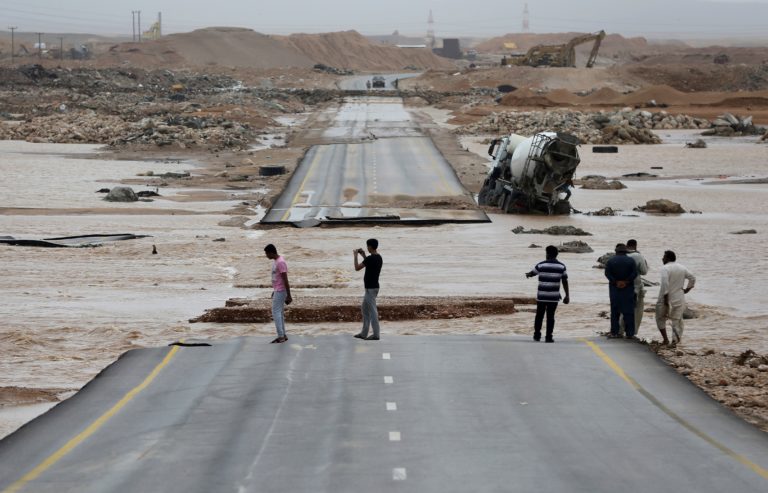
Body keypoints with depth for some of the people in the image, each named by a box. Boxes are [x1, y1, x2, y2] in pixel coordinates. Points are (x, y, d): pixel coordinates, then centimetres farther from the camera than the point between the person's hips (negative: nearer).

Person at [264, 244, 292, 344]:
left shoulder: (280, 263, -21)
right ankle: (283, 335, 16)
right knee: (279, 312, 11)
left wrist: (288, 296, -21)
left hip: (281, 291, -10)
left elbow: (285, 280, -22)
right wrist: (274, 290, 25)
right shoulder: (275, 261, 10)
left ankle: (281, 336, -7)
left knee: (276, 312, -8)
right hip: (278, 290, 10)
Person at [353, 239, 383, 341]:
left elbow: (357, 268, -15)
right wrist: (364, 256, 23)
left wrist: (355, 256, -1)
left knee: (372, 310, -6)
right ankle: (364, 333, 20)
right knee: (365, 309, 16)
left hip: (371, 288, -10)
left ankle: (376, 334, -4)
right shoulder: (378, 258, 10)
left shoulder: (370, 258, -19)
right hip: (372, 287, 10)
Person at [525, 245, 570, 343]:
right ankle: (549, 337, 0)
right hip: (554, 296, 1)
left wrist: (527, 274, 37)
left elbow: (532, 273, 13)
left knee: (539, 315, 12)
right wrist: (567, 296, 2)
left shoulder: (541, 265, -5)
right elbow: (565, 282, -2)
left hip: (541, 295, -1)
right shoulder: (562, 266, -1)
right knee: (550, 316, 4)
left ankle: (537, 335, 15)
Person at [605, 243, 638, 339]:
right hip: (628, 288, -1)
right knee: (628, 311, 2)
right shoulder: (631, 261, -1)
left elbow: (607, 273, -11)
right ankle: (629, 333, 0)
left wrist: (616, 282, -11)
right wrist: (626, 282, -12)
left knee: (615, 311, 8)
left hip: (614, 288, 1)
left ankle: (614, 332, 7)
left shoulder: (610, 261, 0)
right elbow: (634, 273, -11)